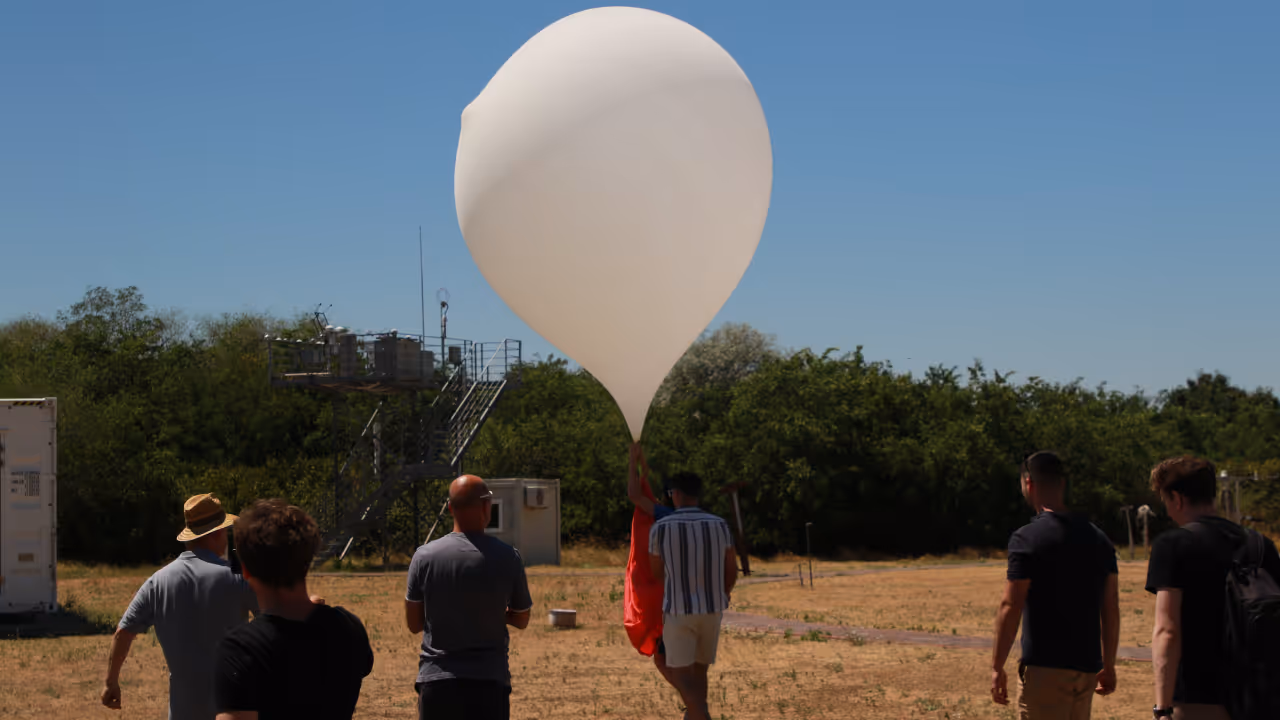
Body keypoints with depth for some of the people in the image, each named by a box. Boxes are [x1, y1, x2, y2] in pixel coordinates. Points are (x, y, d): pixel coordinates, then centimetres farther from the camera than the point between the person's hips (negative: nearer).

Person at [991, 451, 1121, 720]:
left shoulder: (1027, 538, -11)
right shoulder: (1098, 539, 9)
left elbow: (1010, 608, -13)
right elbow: (1111, 609, 10)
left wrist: (997, 667, -7)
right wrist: (1108, 665, 17)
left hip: (1044, 667, -7)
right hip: (1087, 665, 7)